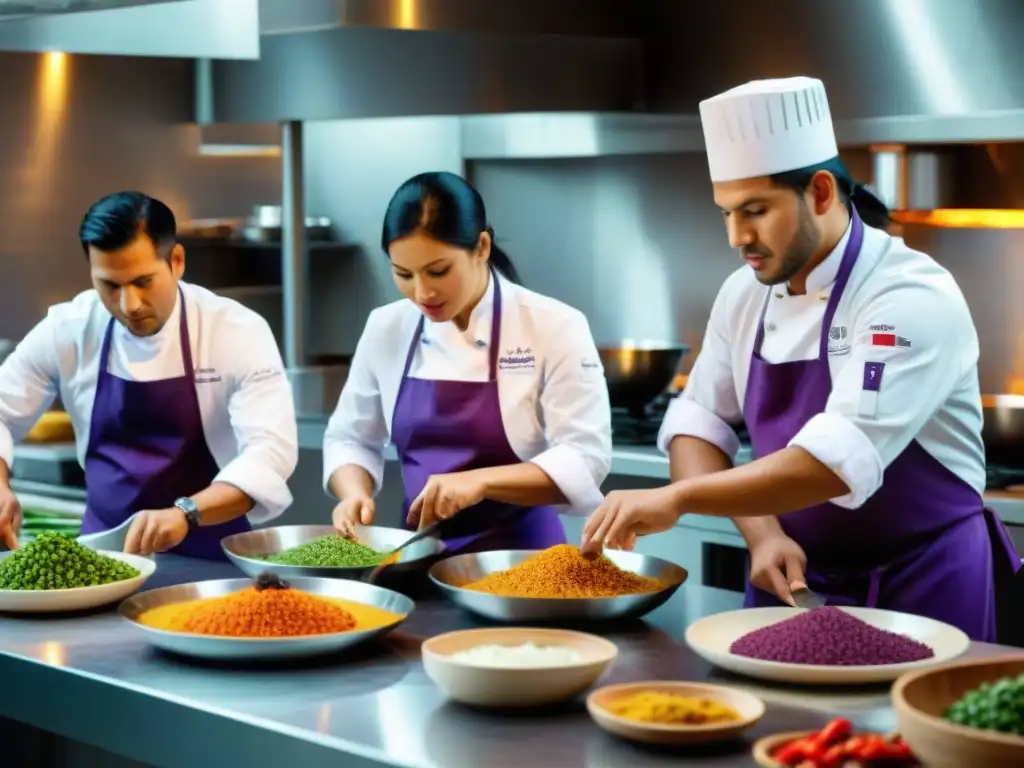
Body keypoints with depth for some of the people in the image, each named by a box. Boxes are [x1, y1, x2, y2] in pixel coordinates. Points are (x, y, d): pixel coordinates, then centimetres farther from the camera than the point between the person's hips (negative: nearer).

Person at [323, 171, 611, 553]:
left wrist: (481, 481, -25)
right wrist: (355, 495, -7)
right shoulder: (386, 329, 3)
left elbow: (585, 460, -13)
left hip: (519, 552, -2)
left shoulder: (553, 328, -8)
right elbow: (349, 439, 13)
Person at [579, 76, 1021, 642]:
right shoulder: (745, 293, 0)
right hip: (792, 575, 6)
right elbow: (698, 425, 3)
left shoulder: (913, 299, -22)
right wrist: (760, 531, -14)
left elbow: (839, 461, -33)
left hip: (918, 585, -6)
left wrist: (677, 498, -36)